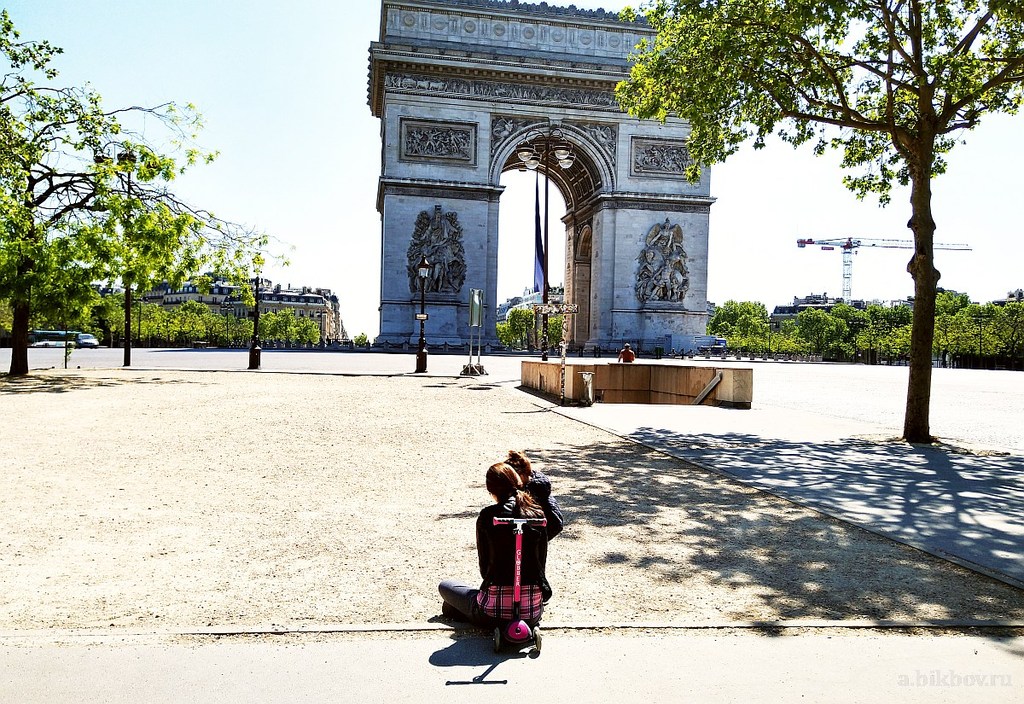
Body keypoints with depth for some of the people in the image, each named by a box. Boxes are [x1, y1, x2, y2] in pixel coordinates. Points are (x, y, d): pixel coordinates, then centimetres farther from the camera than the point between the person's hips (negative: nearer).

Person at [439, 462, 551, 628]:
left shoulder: (487, 517, -7)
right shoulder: (539, 515, -1)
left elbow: (484, 565, 2)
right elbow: (542, 564, 8)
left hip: (494, 611, -2)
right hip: (533, 612, 2)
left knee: (445, 586, 23)